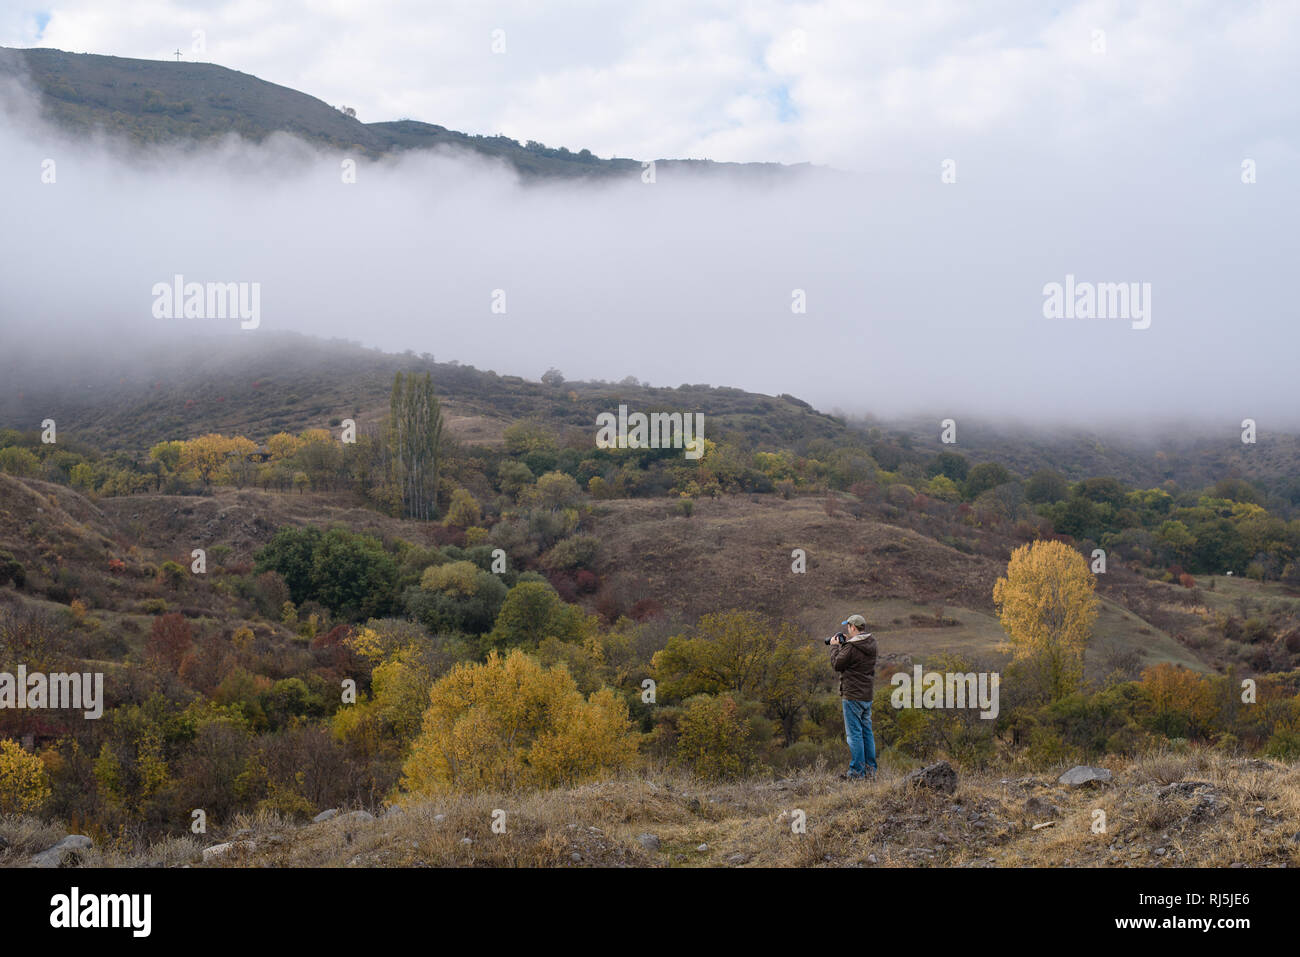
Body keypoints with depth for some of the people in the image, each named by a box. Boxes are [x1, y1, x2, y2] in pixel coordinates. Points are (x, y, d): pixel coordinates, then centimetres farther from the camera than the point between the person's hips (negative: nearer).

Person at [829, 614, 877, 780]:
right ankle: (871, 769, 17)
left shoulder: (852, 647, -18)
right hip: (868, 695, 8)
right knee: (866, 731, 14)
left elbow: (837, 664, -9)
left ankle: (857, 771, -4)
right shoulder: (871, 644, 7)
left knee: (854, 733, -5)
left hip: (853, 696, -8)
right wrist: (845, 643, 15)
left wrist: (835, 646, 4)